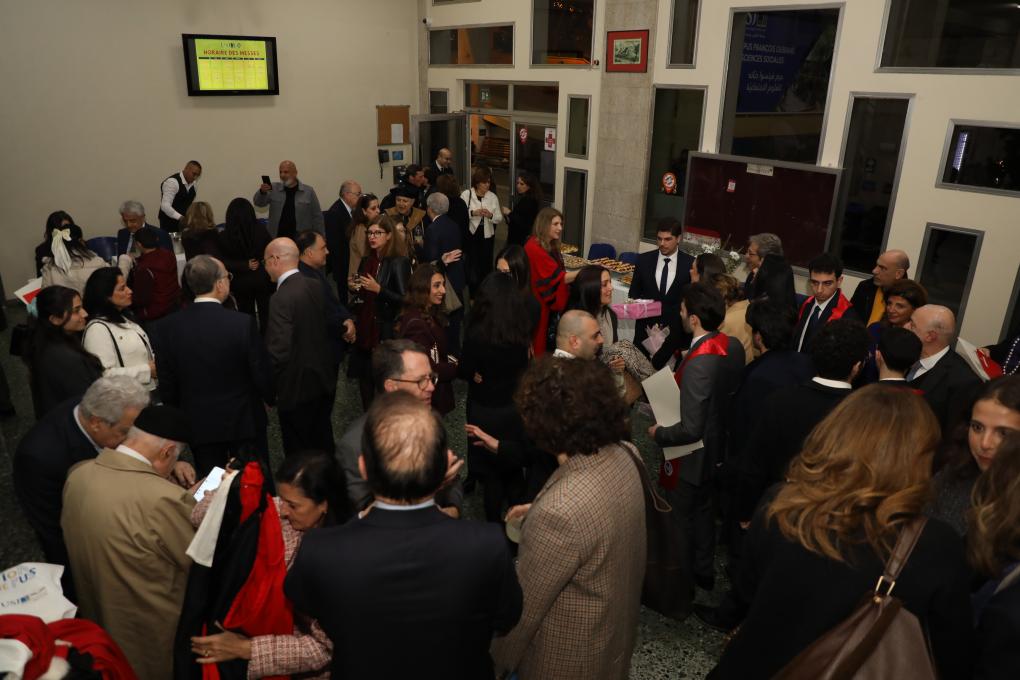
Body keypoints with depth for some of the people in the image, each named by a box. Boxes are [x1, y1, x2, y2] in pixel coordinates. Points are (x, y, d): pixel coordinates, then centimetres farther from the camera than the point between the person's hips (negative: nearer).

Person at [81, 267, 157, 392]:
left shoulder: (125, 317, 18)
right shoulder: (97, 329, -10)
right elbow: (105, 375, -18)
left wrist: (155, 365, 6)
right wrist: (147, 370, -15)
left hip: (150, 389, 8)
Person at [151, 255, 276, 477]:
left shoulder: (165, 328, -11)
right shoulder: (243, 323, -21)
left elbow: (167, 385, -3)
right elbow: (262, 373, -12)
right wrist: (270, 398, 9)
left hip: (198, 424, 2)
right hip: (244, 421, -2)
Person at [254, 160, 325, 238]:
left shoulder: (308, 191, 2)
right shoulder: (274, 188, 6)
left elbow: (317, 217, 5)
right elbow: (259, 203, -4)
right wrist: (262, 192, -25)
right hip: (276, 238, 2)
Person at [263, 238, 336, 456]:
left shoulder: (282, 298, -22)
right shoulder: (315, 287, 0)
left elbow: (278, 351, -24)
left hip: (297, 388, -8)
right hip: (324, 380, 8)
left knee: (299, 452, 7)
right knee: (323, 442, 22)